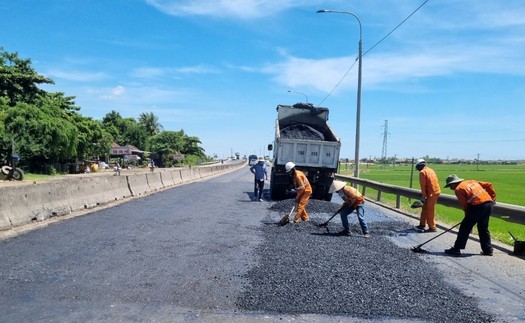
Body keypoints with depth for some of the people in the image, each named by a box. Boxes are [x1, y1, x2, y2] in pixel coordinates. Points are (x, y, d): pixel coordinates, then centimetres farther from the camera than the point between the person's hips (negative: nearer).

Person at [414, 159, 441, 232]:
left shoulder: (422, 172, -8)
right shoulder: (431, 170, 17)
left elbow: (423, 185, -11)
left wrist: (423, 197, -8)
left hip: (431, 193, -9)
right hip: (436, 191, 9)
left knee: (430, 211, 0)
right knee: (425, 208, 16)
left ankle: (432, 227, 6)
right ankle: (422, 225, 23)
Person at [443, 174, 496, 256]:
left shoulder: (458, 189, 2)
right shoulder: (471, 181, 23)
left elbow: (464, 205, -2)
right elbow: (489, 185, 20)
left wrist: (468, 215, 12)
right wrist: (492, 197, 21)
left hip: (478, 206, -8)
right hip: (489, 203, 8)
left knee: (465, 227, 1)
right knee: (483, 228, 21)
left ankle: (456, 249, 5)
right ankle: (488, 250, 22)